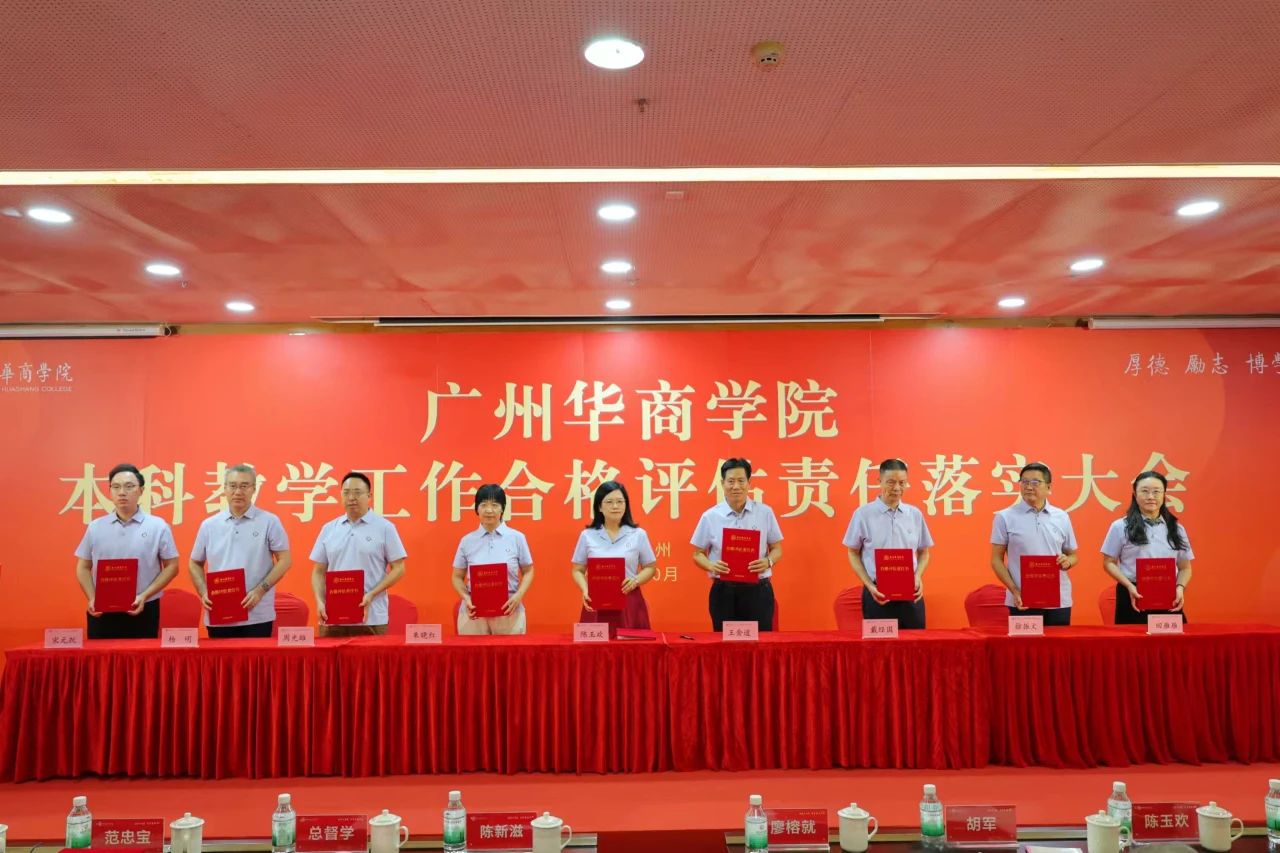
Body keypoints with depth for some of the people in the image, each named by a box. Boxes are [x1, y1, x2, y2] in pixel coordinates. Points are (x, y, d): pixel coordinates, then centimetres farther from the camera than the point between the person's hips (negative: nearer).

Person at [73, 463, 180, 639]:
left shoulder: (158, 526, -1)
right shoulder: (95, 527, 7)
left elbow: (171, 566, 0)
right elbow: (83, 568, 11)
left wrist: (145, 596, -11)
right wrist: (91, 598, -5)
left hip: (144, 611, -2)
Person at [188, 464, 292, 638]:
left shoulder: (269, 521, -1)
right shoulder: (209, 525, 9)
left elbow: (285, 560, -3)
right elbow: (195, 563, 17)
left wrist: (260, 590, -12)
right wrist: (203, 593, 0)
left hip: (257, 615, -3)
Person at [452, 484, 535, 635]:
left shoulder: (517, 538, 2)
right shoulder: (467, 541, 4)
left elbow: (528, 572, 8)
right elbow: (457, 577, 10)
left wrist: (518, 596, -9)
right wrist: (466, 598, -8)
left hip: (508, 611, -1)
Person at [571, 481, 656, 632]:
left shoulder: (638, 534, 5)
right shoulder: (587, 536, 6)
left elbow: (650, 567, 11)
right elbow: (578, 570, 10)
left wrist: (636, 581, -8)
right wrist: (585, 590, -9)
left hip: (629, 603, 0)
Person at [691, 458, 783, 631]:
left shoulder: (765, 513, 1)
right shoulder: (710, 516, 0)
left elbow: (777, 549, 9)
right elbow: (698, 553, 7)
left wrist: (768, 562, -13)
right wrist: (711, 565, -14)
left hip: (758, 590, 0)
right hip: (723, 591, 0)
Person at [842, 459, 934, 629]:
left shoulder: (915, 514, 6)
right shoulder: (863, 514, -3)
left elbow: (923, 552, 14)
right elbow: (853, 554, 3)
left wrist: (918, 577, -5)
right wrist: (869, 585, -9)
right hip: (878, 592, -3)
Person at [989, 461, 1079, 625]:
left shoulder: (1062, 517, 8)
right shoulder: (1005, 517, -1)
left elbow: (1073, 555, 17)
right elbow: (996, 560, 0)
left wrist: (1067, 561, -7)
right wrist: (1014, 591, -12)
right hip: (1022, 601, -3)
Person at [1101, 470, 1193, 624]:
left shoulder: (1176, 528, 12)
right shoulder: (1121, 527, 2)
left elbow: (1185, 567, 13)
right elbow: (1109, 562, 2)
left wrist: (1180, 588, -6)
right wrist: (1129, 586, -12)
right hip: (1133, 596, -2)